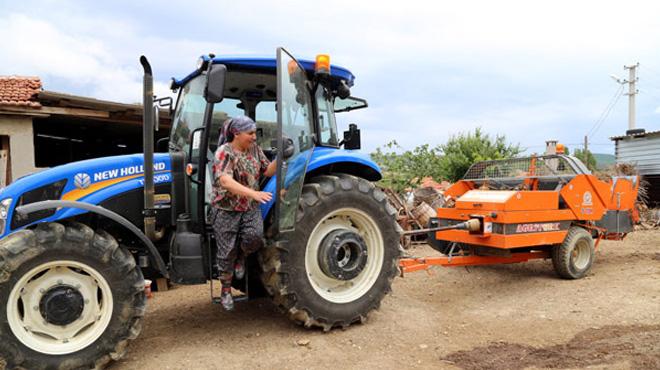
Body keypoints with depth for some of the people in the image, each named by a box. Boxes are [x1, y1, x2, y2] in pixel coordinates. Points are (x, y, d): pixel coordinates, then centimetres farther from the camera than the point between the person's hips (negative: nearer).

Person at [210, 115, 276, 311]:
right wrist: (254, 193, -44)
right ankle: (226, 290, 25)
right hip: (227, 208, -4)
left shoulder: (254, 148, 3)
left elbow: (267, 171, 8)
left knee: (255, 237, -21)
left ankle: (241, 256, 13)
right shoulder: (224, 153, -17)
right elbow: (226, 181, -32)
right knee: (227, 251, 4)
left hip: (250, 207, 4)